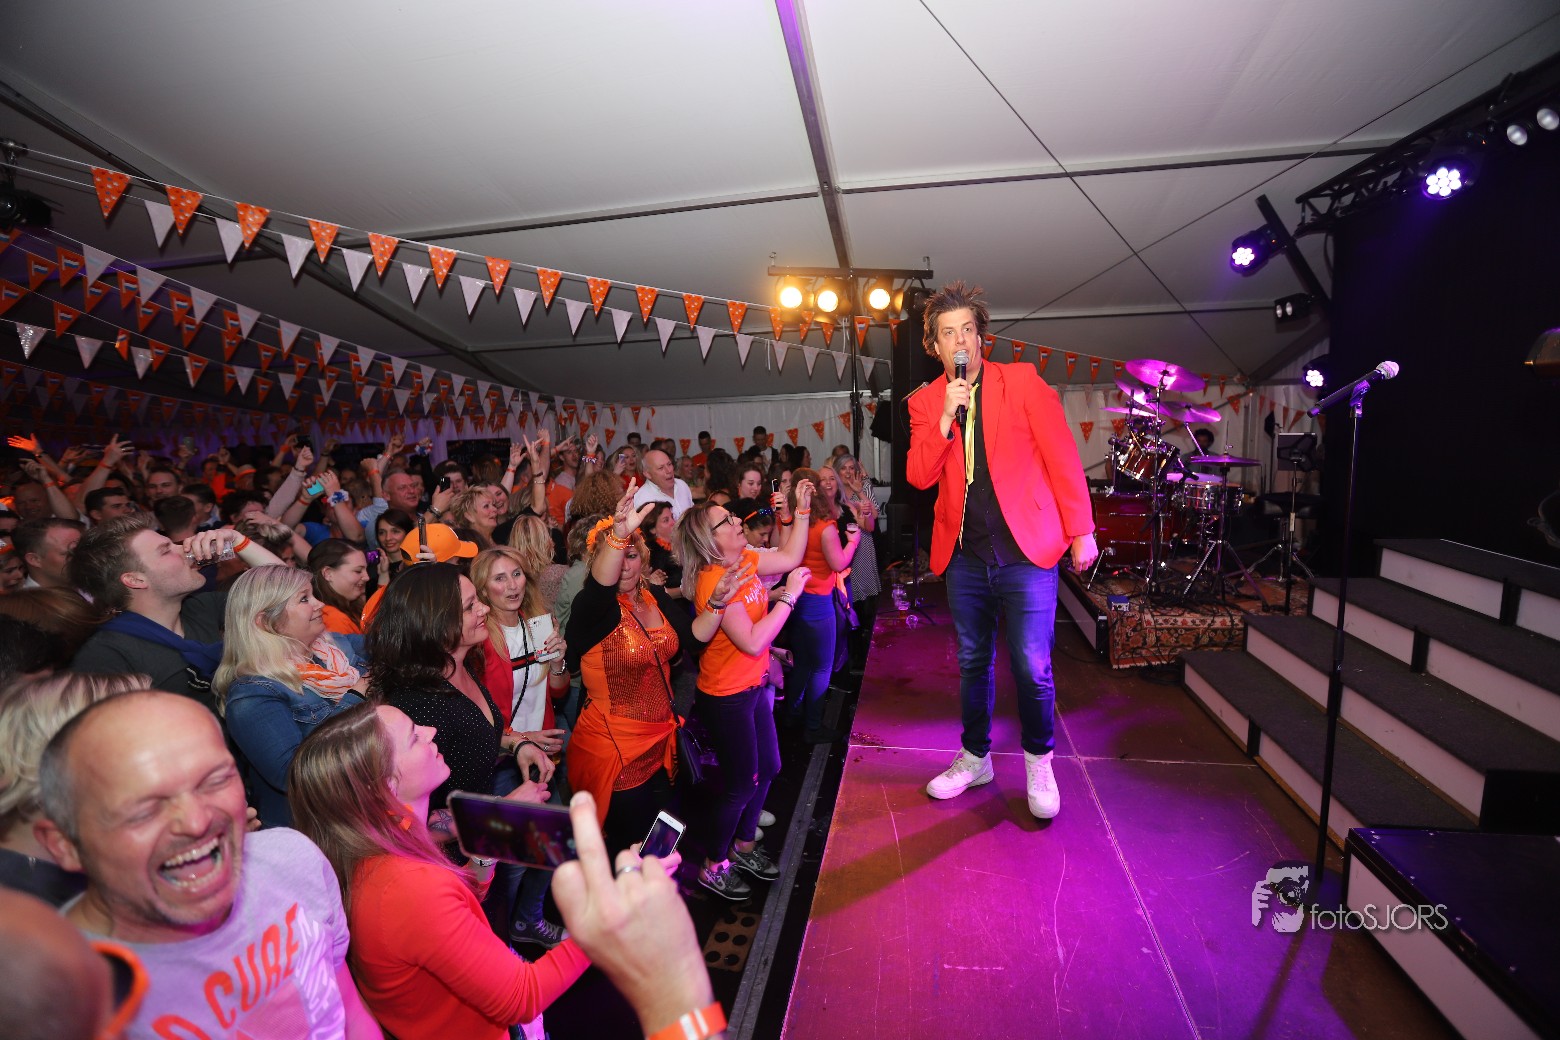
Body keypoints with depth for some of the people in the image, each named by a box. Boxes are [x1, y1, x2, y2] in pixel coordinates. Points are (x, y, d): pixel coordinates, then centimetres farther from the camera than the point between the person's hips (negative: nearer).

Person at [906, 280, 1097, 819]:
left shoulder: (1022, 380, -3)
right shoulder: (926, 402, 5)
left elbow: (1062, 457, -3)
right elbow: (919, 477, -4)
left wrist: (1081, 530, -5)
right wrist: (946, 418, -16)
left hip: (1026, 552, -3)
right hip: (965, 556, 3)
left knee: (1032, 670, -1)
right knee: (973, 665, 16)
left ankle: (1039, 764, 26)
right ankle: (974, 759, 36)